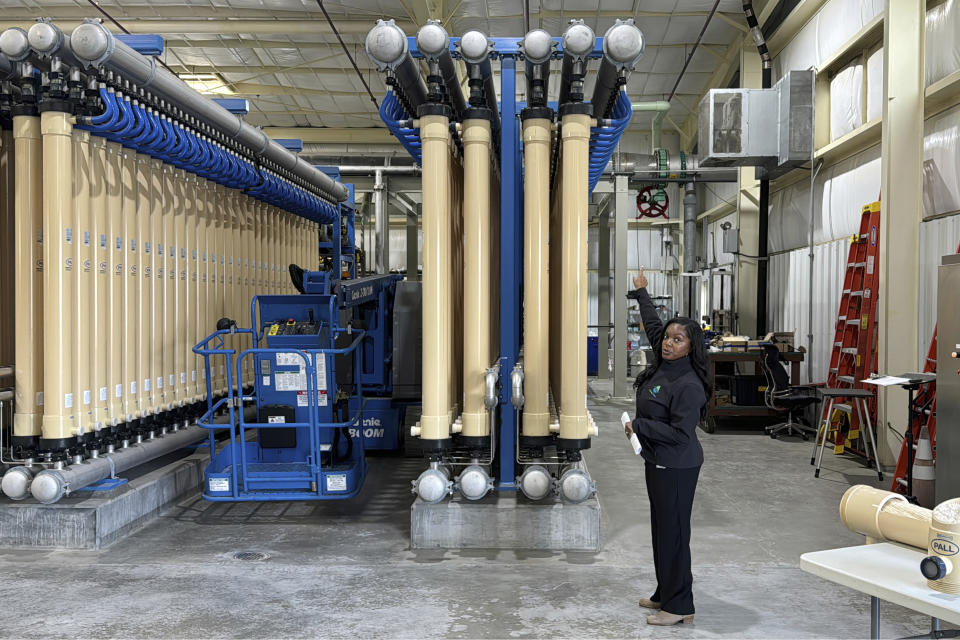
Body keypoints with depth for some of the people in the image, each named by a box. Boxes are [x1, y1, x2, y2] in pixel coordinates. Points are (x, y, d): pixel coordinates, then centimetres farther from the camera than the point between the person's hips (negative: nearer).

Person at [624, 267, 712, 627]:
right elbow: (653, 327, 20)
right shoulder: (662, 368, 4)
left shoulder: (689, 385, -21)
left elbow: (680, 433, -25)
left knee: (673, 532, -2)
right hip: (657, 462, 10)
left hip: (676, 468, -10)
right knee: (661, 529, 17)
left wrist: (639, 427, -20)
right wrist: (641, 294, 29)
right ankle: (665, 594, 30)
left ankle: (679, 606, 8)